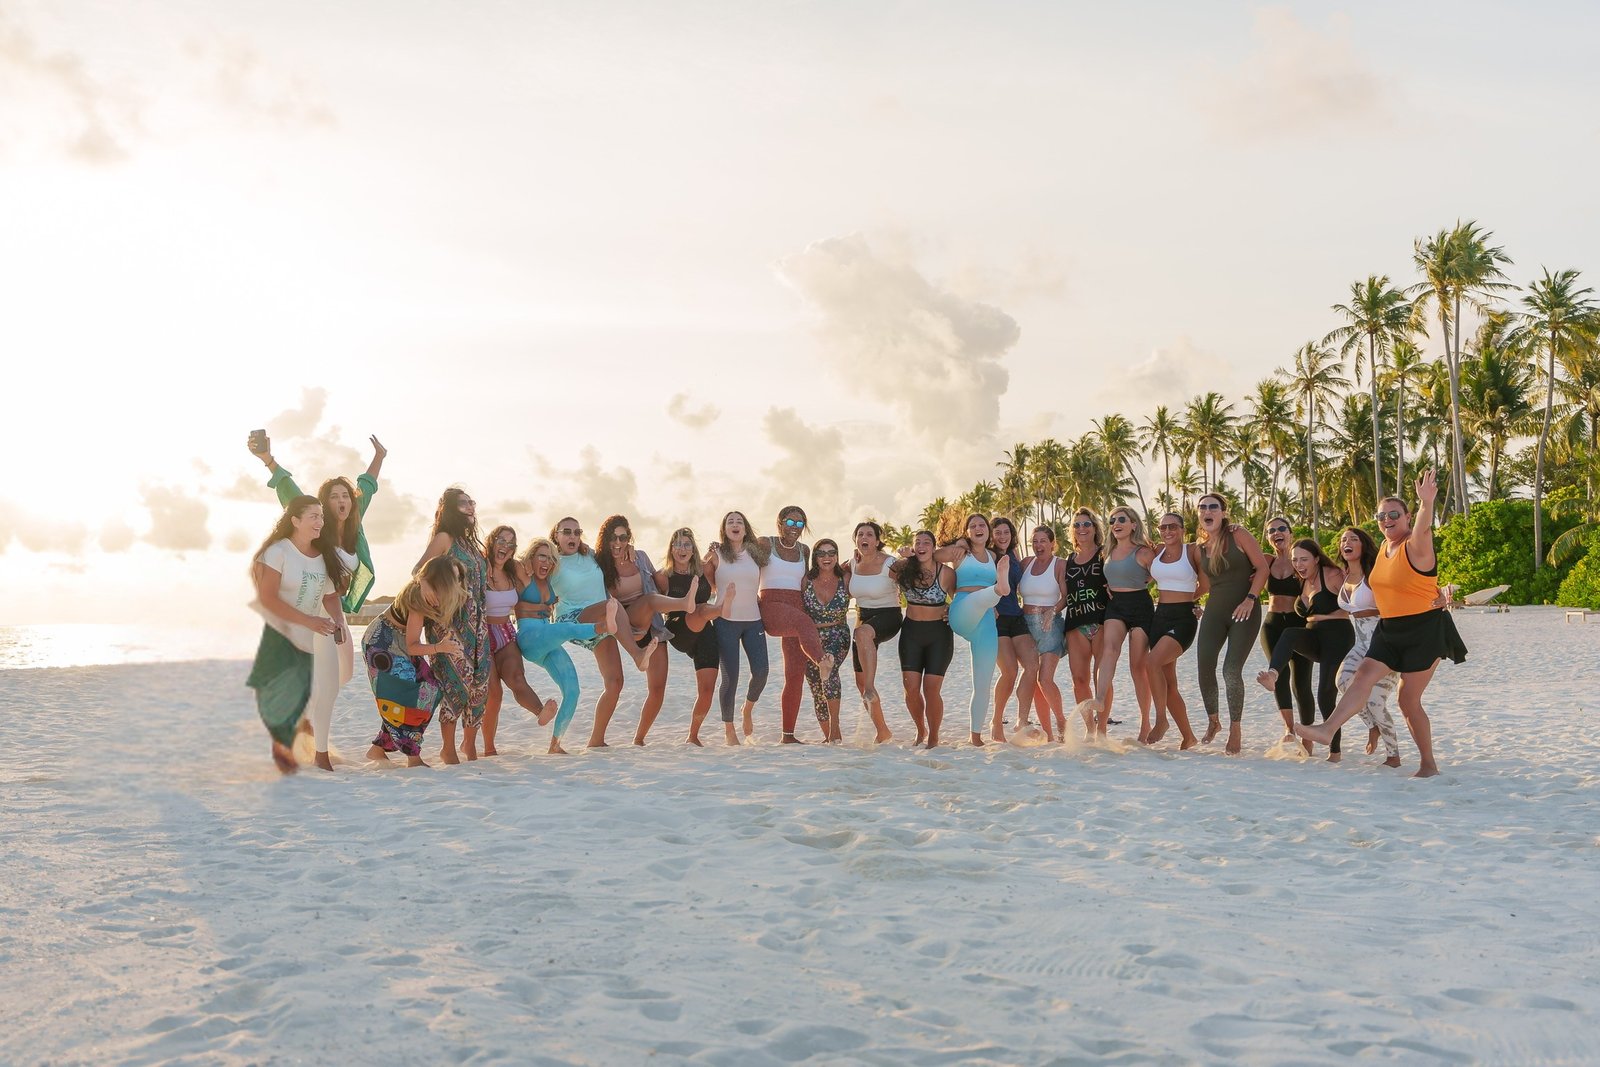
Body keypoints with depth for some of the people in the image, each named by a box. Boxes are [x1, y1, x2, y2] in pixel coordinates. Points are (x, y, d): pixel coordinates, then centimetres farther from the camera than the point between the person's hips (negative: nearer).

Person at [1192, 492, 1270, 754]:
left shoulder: (1238, 535, -5)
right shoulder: (1201, 548, 9)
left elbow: (1262, 567, -7)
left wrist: (1250, 599, -16)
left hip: (1244, 612, -4)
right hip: (1215, 612, 4)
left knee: (1231, 670, -13)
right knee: (1204, 667, -7)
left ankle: (1236, 729, 4)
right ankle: (1213, 721, 17)